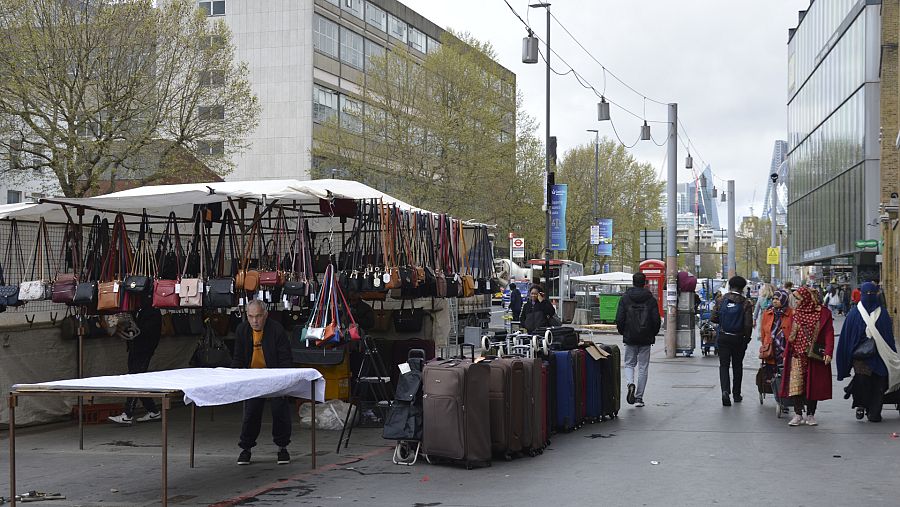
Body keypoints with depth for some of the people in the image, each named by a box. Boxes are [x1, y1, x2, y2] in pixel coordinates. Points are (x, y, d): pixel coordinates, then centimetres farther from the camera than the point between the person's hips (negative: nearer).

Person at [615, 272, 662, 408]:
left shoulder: (625, 299, -3)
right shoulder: (651, 299, -2)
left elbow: (619, 319, -5)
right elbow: (656, 320, -4)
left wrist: (623, 332, 11)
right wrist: (653, 334, 12)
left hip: (630, 338, 0)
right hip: (646, 340, 0)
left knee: (629, 364, 13)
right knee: (643, 367, 7)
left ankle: (630, 384, -16)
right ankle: (639, 397, 8)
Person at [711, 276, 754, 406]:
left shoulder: (721, 301, -4)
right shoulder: (746, 303, -9)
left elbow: (713, 318, -3)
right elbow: (748, 324, -12)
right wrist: (747, 338, 4)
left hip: (723, 338, 0)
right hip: (739, 339, 0)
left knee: (724, 365, 2)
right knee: (737, 366, 15)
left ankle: (725, 390, -19)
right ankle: (736, 394, 22)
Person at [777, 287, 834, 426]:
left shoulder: (823, 313, -3)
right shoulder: (796, 313, 8)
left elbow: (829, 334, -6)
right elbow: (791, 335, 10)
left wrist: (828, 353, -16)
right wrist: (786, 354, 6)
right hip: (798, 354, 3)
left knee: (814, 384, 4)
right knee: (796, 384, -5)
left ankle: (810, 415, 13)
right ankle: (798, 415, -1)